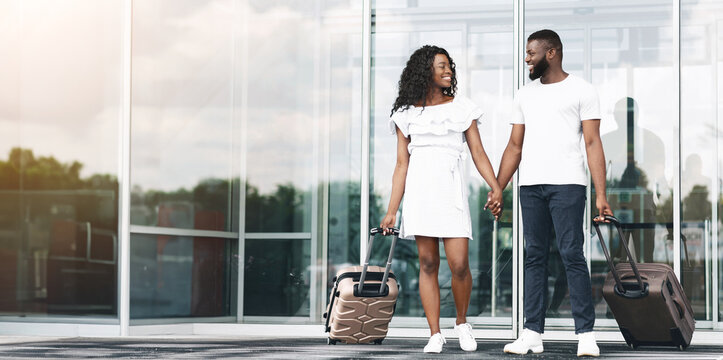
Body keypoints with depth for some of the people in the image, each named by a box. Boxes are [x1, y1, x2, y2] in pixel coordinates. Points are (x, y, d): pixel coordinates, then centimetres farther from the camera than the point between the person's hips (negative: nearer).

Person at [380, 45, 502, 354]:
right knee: (428, 263, -1)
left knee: (459, 264, -10)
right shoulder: (407, 114, 10)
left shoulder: (462, 108, 10)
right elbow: (402, 165, 10)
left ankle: (462, 322, 13)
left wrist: (495, 187, -8)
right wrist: (392, 210, 5)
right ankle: (435, 334, 5)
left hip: (451, 191, 0)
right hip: (419, 191, 0)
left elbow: (478, 153, 7)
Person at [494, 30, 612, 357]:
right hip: (530, 185, 5)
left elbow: (593, 143, -3)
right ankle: (532, 334, 5)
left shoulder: (581, 91, 3)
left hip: (567, 183, -5)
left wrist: (601, 195, -10)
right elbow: (514, 146, 19)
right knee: (534, 256, 4)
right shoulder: (525, 95, 18)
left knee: (572, 254, -9)